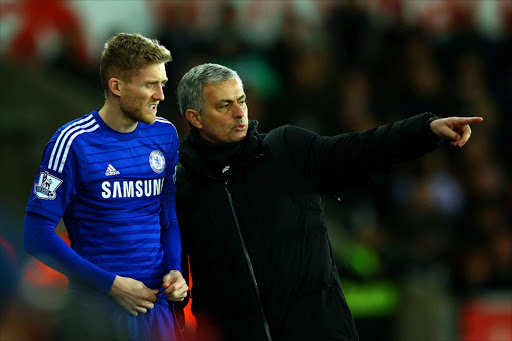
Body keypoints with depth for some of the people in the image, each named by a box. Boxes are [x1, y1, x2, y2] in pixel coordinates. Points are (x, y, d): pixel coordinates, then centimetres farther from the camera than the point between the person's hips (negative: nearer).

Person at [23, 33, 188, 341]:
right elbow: (38, 235, -12)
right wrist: (112, 284, -15)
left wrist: (175, 270, -2)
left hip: (157, 305, 5)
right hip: (97, 310, -5)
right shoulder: (75, 142, -10)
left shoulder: (165, 134, 8)